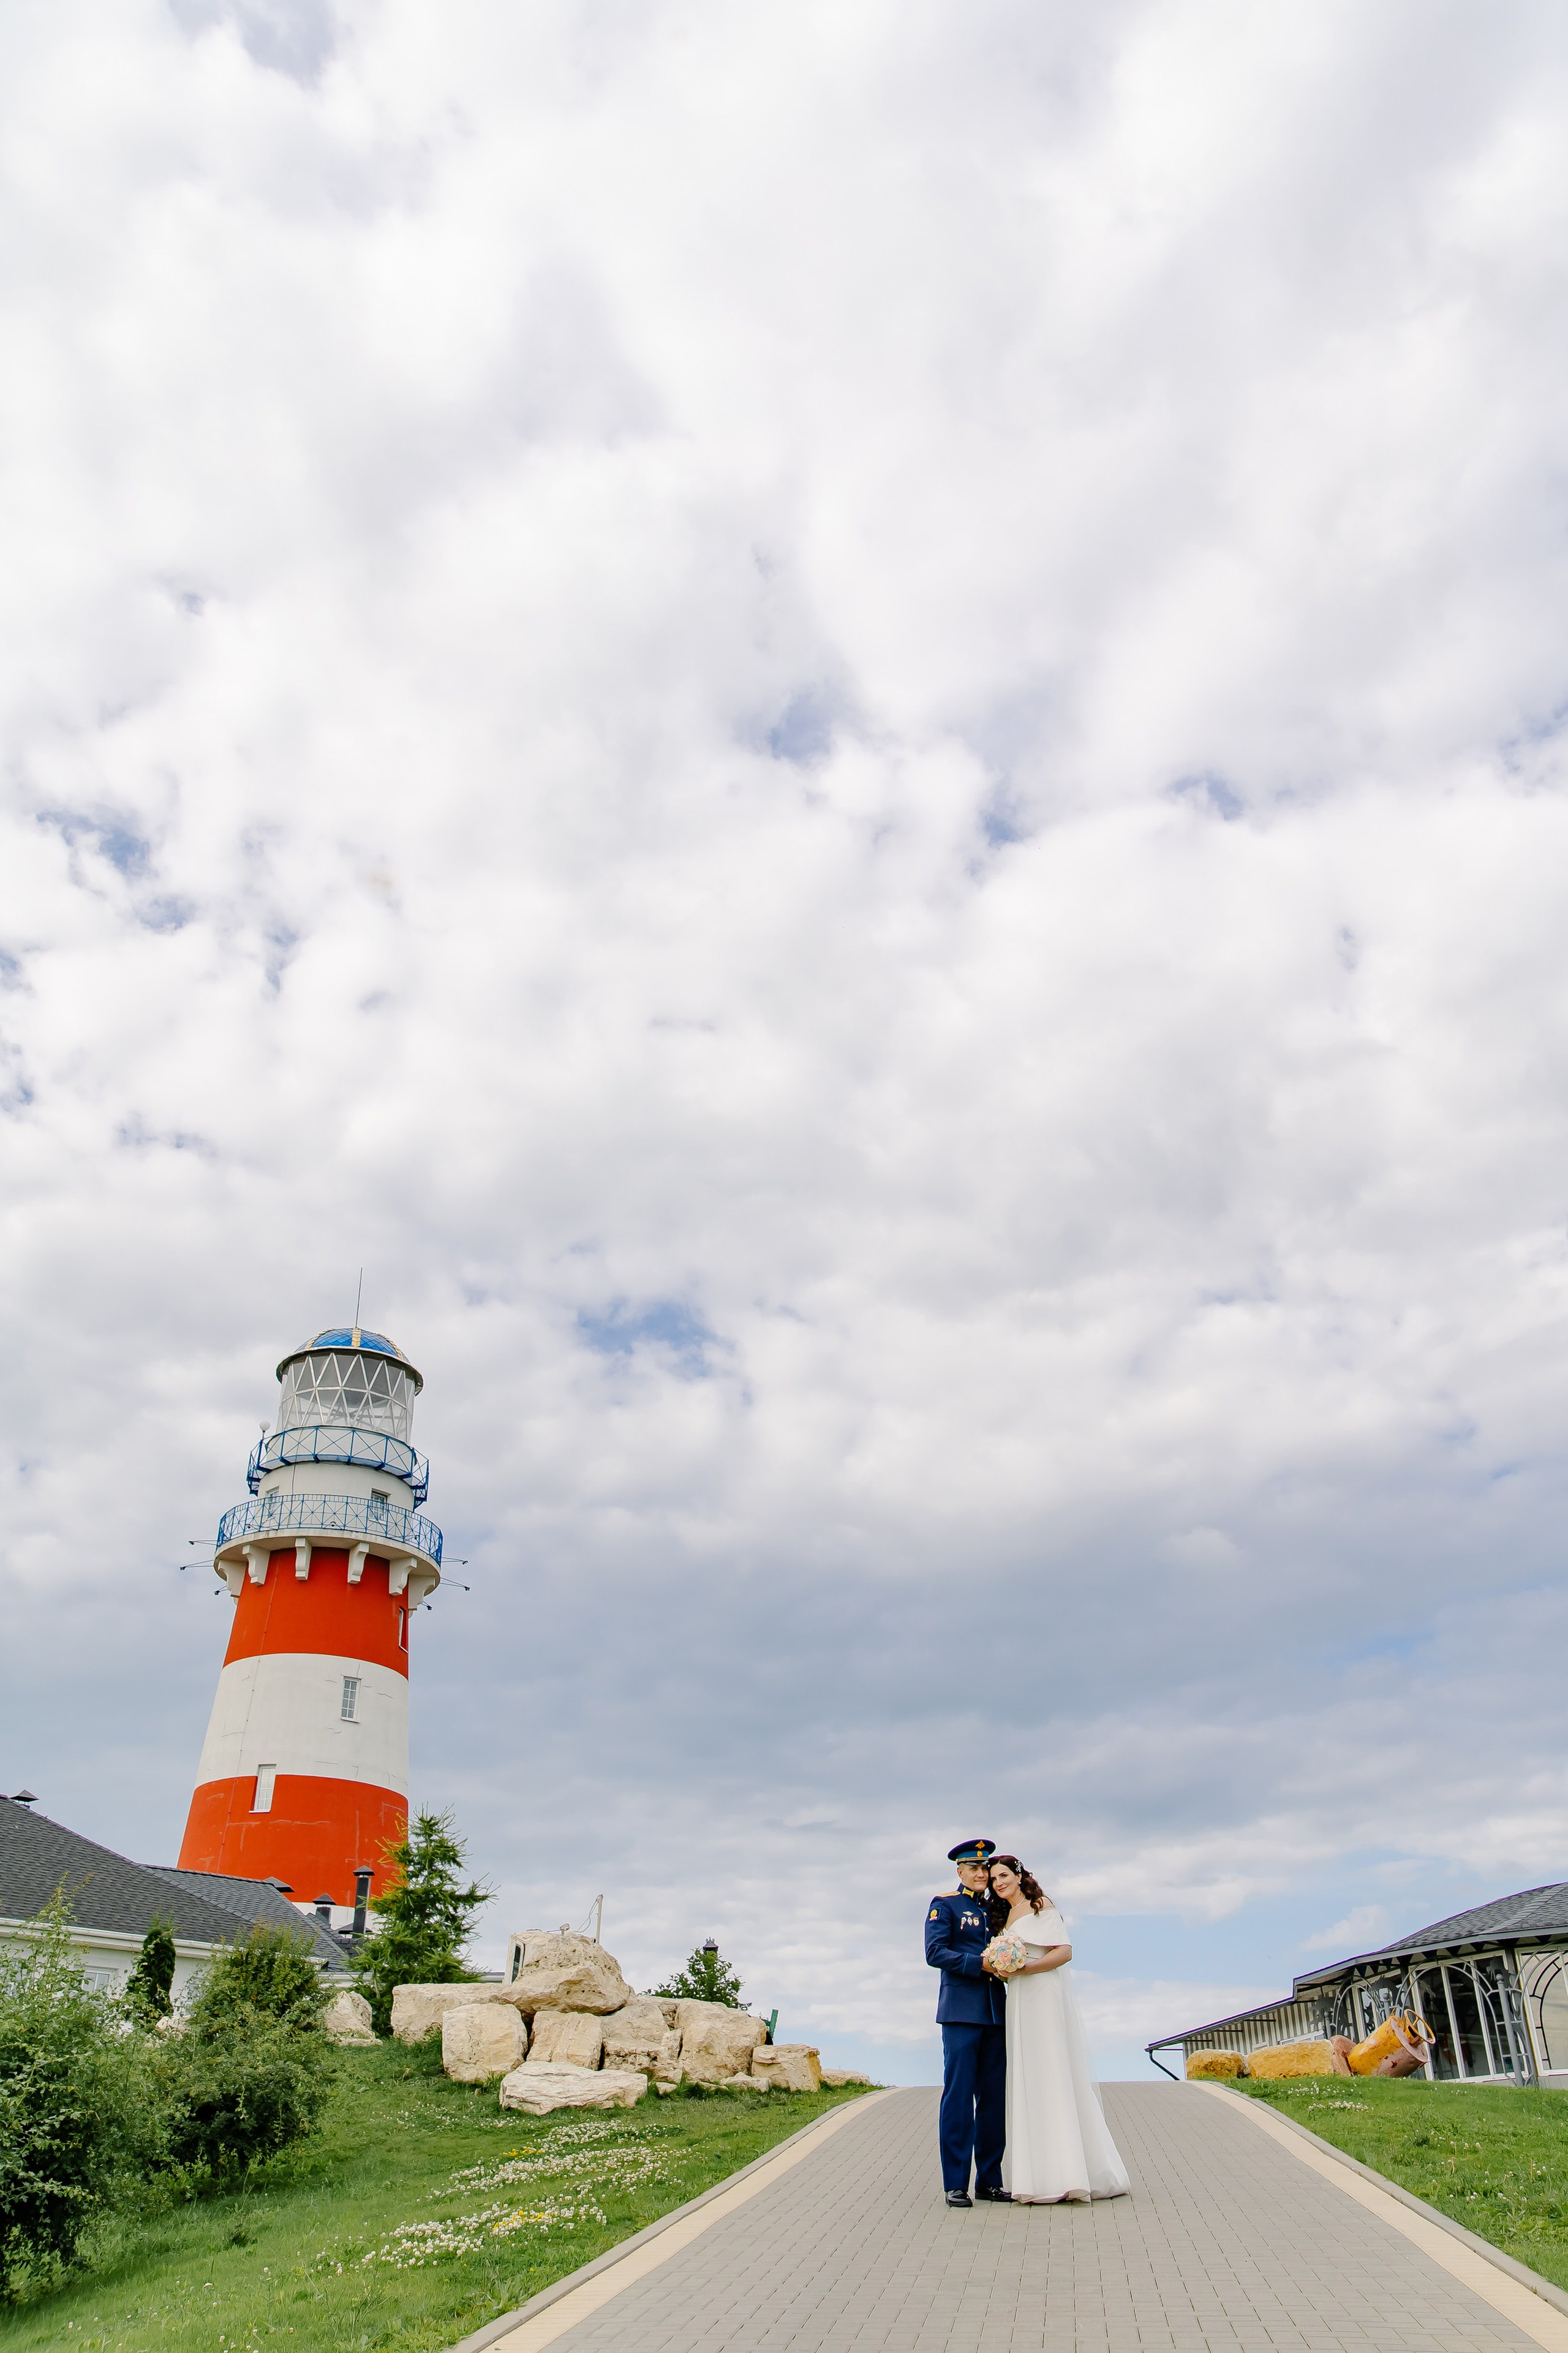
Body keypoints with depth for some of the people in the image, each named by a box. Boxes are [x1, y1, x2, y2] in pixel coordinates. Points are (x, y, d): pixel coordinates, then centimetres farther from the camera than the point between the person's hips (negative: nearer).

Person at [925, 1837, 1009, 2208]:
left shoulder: (997, 1909, 18)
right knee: (958, 2094, -5)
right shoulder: (944, 1905, 1)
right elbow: (934, 1952, -9)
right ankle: (956, 2184, 2)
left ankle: (990, 2181, 15)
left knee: (994, 2097, 7)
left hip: (996, 2011, 5)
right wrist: (980, 1963, -17)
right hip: (961, 2011, -5)